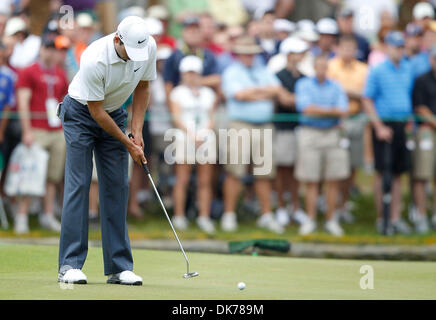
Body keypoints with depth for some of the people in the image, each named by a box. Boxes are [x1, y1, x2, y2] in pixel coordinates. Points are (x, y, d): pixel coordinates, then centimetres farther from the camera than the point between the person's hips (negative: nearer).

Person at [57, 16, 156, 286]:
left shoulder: (149, 46, -18)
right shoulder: (94, 60, -34)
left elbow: (142, 87, 0)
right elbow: (96, 111, -23)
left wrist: (137, 131, -7)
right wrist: (128, 144, -16)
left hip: (115, 114, 5)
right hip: (81, 114, -5)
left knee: (117, 187, -1)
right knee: (78, 185, -12)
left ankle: (119, 266, 0)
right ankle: (70, 265, -12)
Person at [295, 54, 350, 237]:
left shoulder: (336, 87, 11)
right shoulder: (304, 84, 4)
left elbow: (343, 111, -2)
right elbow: (306, 108, -10)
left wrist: (318, 110, -10)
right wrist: (331, 110, -6)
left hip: (331, 133, 2)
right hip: (309, 134, -2)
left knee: (333, 181, 1)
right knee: (311, 181, -2)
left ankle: (331, 220, 8)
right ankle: (310, 220, 4)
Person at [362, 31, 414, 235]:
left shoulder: (408, 70, 10)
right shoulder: (377, 71, -4)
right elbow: (367, 101, -5)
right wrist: (379, 127, -11)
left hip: (402, 125, 5)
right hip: (384, 124, -5)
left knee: (398, 173, 7)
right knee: (382, 172, -2)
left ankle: (396, 218, 12)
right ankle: (381, 218, 4)